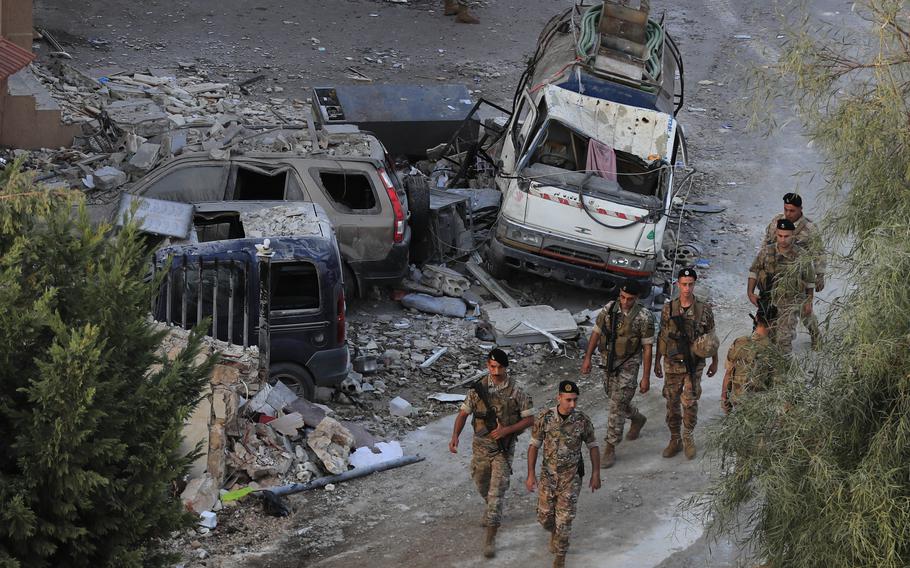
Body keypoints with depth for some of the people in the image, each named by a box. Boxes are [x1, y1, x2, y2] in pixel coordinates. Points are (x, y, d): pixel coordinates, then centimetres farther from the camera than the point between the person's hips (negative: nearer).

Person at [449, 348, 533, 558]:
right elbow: (463, 413, 0)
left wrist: (506, 430, -20)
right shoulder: (478, 388, -5)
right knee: (482, 485, 22)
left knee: (496, 492, -8)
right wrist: (455, 435, -17)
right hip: (481, 446, 4)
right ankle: (492, 510, 55)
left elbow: (529, 419, -8)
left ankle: (490, 538, -4)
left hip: (503, 448, -4)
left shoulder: (516, 391, -12)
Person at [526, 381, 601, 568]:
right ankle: (555, 532, 46)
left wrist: (596, 474, -3)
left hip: (571, 476, -1)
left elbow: (593, 446, -3)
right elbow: (534, 445, -7)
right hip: (548, 475, 1)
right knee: (545, 516, 12)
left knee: (564, 518, 0)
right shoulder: (544, 418, -17)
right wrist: (531, 474, -9)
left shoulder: (583, 420, -17)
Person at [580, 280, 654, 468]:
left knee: (617, 405, -9)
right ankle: (637, 419, 51)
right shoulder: (609, 309, -5)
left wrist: (646, 378, -11)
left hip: (628, 365, -5)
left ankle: (610, 449, -3)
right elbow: (596, 332, 5)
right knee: (615, 399, 21)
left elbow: (647, 348, -12)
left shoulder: (644, 317, -16)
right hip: (608, 362, 5)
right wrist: (587, 358, 0)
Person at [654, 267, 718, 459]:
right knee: (672, 404, 8)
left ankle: (688, 437, 16)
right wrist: (657, 362, 8)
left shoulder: (704, 309, -6)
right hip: (672, 364, 2)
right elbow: (662, 337, 6)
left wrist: (715, 363, 8)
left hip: (694, 365, -2)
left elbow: (711, 338, 3)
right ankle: (675, 440, 22)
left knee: (689, 402, -6)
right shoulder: (668, 309, -3)